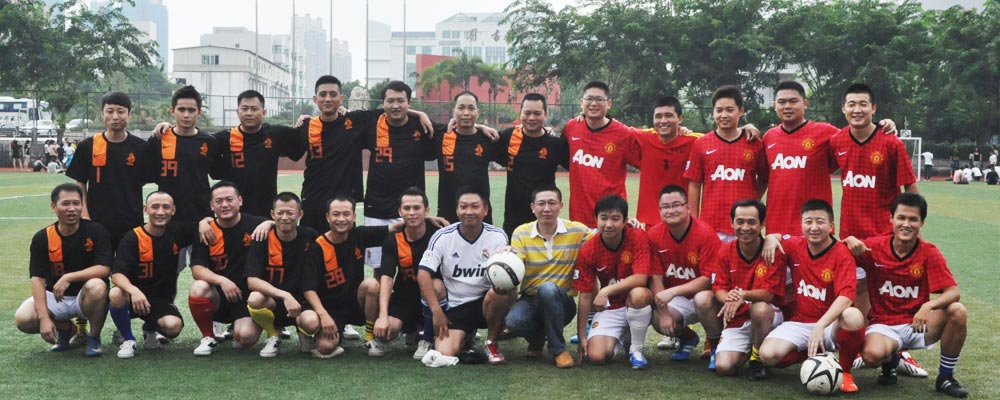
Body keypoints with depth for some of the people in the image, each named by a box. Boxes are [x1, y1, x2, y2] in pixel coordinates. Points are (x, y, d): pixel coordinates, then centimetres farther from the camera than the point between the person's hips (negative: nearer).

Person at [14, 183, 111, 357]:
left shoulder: (96, 231, -11)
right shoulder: (42, 238, -7)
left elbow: (104, 269, -20)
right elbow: (38, 279, -12)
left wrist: (68, 277, -30)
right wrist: (44, 318, -23)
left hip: (86, 297, -2)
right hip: (55, 297, 2)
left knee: (97, 286, -36)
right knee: (23, 319, -24)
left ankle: (94, 337, -7)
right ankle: (65, 328, 10)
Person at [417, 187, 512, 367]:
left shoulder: (498, 236, -5)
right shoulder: (443, 236, -7)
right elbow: (423, 274, -10)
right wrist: (437, 311, -18)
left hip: (484, 302, 0)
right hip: (453, 306, 0)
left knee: (505, 291, -34)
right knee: (444, 354, -22)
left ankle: (491, 343, -6)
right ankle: (466, 336, 18)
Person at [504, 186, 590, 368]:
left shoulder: (577, 231, -3)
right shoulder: (521, 233, -2)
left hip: (561, 302, -1)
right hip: (530, 300, 1)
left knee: (548, 288, -36)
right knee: (513, 321, -33)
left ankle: (558, 349, -16)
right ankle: (537, 338, 6)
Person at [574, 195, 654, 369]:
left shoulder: (638, 238, -17)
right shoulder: (588, 250, -10)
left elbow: (640, 278, -26)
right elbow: (585, 296, -5)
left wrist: (607, 291, -32)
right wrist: (582, 337, -5)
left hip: (637, 305, -2)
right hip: (610, 308, 2)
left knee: (638, 294, -38)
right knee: (596, 356, -20)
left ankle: (636, 349, -13)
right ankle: (617, 338, 18)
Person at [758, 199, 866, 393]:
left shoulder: (842, 254, -12)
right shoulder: (794, 246, 1)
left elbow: (845, 297, -25)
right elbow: (775, 236, 23)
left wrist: (820, 326, -38)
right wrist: (770, 238, -4)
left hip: (831, 323, -3)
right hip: (798, 323, 3)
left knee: (853, 317, -38)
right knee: (768, 355, -24)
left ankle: (845, 370, -10)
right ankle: (814, 353, 9)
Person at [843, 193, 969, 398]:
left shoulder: (929, 253, -8)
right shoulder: (875, 247, -8)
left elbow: (953, 292, -16)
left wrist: (928, 306, -36)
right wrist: (850, 240, -21)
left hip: (917, 323, 1)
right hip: (884, 325, -1)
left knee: (957, 311, -27)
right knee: (873, 355, -35)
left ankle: (945, 377, -5)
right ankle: (891, 360, 8)